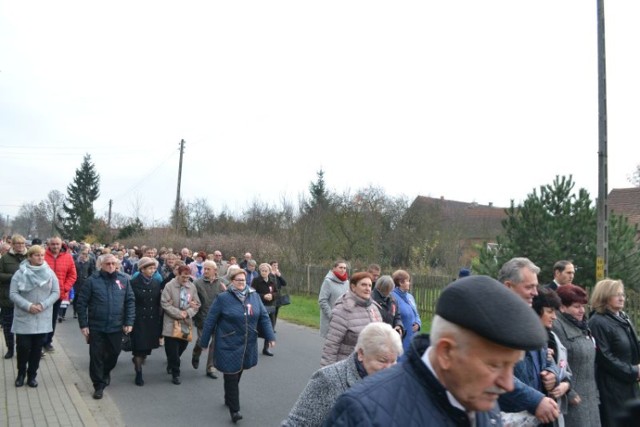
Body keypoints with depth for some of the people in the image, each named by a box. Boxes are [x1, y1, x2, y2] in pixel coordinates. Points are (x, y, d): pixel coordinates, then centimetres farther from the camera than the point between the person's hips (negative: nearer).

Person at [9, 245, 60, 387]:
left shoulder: (50, 273, 1)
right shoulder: (20, 273, -5)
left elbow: (56, 292, -1)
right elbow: (13, 294, -8)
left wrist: (43, 305, -15)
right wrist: (28, 306, -20)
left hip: (42, 318, 2)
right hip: (24, 318, -2)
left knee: (37, 348, 8)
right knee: (23, 347, 1)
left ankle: (32, 375, 22)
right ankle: (21, 373, 24)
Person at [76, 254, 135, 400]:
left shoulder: (123, 279, 0)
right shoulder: (93, 280, -6)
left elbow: (130, 301, 2)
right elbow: (82, 303, -4)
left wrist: (129, 322, -3)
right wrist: (83, 324, -7)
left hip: (116, 327, 2)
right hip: (96, 327, -2)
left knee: (114, 353, 15)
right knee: (96, 356, 3)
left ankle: (106, 372, 44)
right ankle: (99, 385, 18)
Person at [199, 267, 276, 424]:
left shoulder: (254, 296, 0)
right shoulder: (223, 298, -12)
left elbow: (264, 317, 4)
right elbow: (210, 321, -7)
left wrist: (270, 336, -2)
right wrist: (204, 342, -3)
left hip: (248, 345, 5)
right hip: (229, 346, -4)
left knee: (238, 374, 19)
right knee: (231, 377, -3)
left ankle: (229, 399, 40)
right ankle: (234, 409, 8)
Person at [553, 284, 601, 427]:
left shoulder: (582, 326, 12)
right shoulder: (556, 327, -18)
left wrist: (595, 392, 16)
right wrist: (569, 393, -18)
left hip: (590, 396, 9)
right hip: (574, 398, -8)